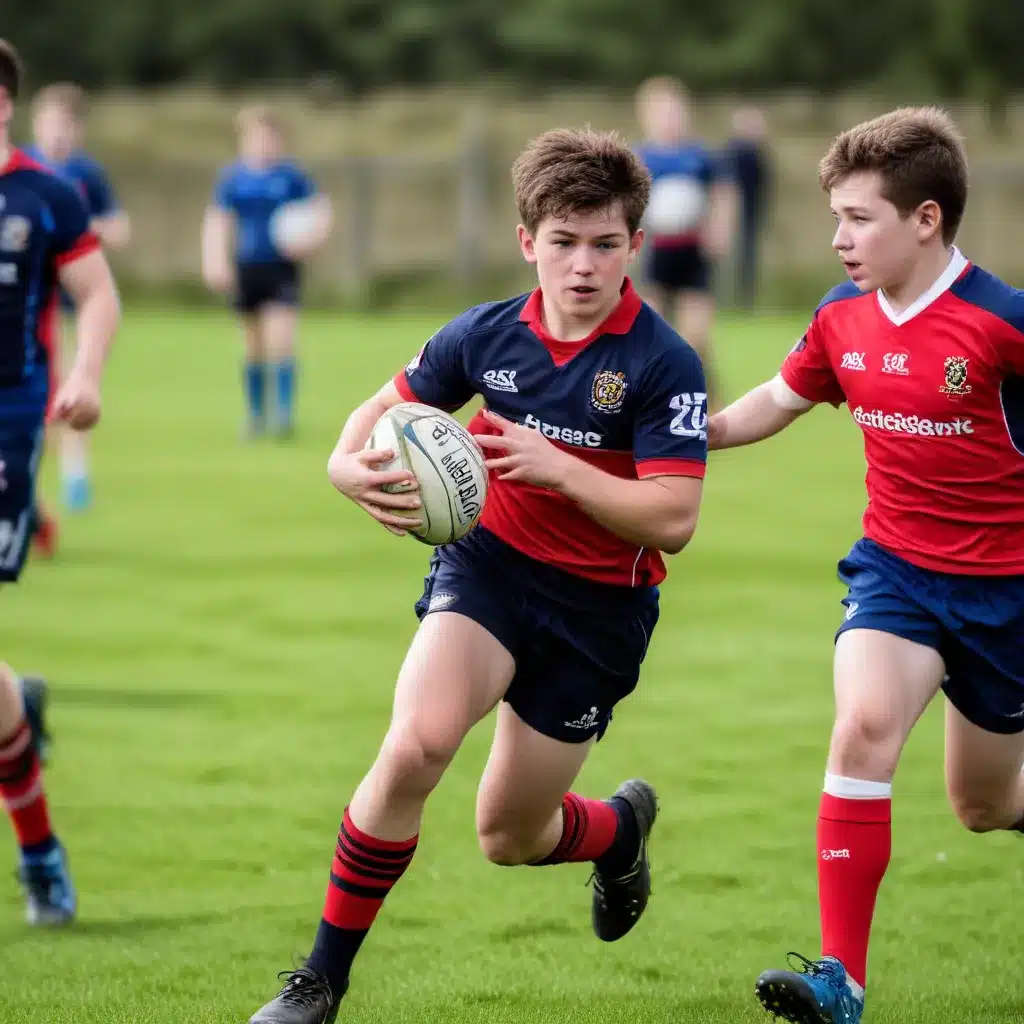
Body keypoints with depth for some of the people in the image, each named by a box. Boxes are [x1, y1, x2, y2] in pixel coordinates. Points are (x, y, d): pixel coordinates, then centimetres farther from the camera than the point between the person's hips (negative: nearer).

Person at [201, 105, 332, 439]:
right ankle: (256, 414, 22)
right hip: (246, 270, 2)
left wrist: (311, 238, -15)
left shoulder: (291, 176, -2)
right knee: (254, 346, 10)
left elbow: (321, 210, 4)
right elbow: (217, 221, 4)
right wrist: (216, 261, -8)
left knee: (281, 340, -15)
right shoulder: (232, 178, 2)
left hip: (281, 270, -2)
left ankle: (284, 412, -12)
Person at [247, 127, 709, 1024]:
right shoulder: (487, 335, -4)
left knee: (508, 838, 8)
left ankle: (621, 827, 48)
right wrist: (352, 466, -14)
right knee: (415, 746, -27)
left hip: (600, 607, -2)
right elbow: (383, 410, 9)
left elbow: (673, 519, -21)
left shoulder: (664, 364, -16)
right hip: (488, 563, 2)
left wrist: (555, 466, -29)